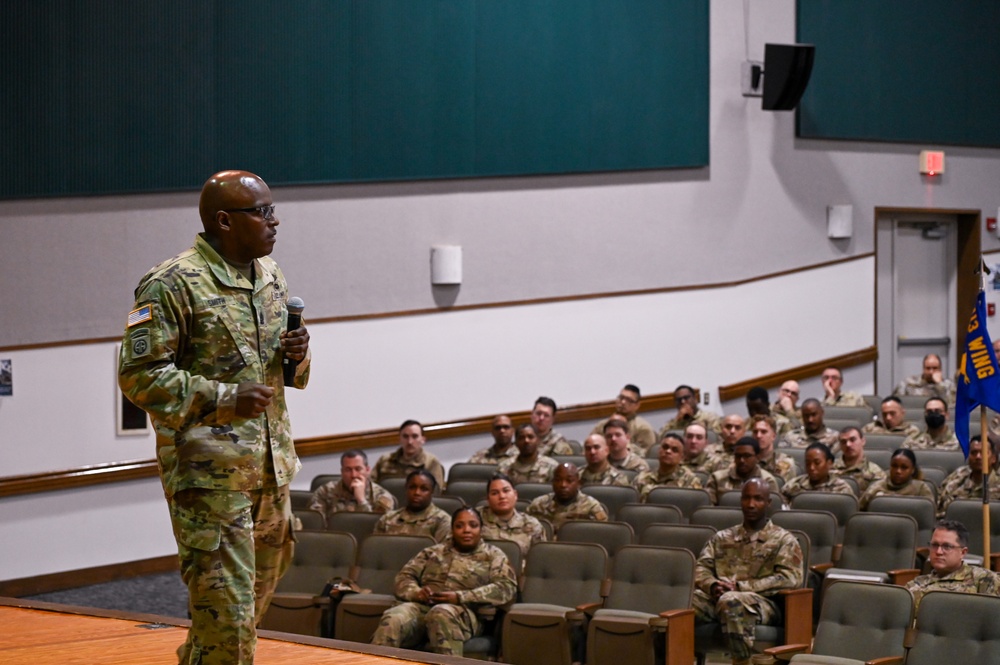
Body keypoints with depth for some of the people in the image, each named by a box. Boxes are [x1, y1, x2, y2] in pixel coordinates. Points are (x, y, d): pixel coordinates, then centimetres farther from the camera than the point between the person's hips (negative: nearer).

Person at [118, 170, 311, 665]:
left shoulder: (270, 276, 13)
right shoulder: (172, 285, -12)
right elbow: (138, 375, -15)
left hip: (270, 467, 8)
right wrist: (224, 398, -22)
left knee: (258, 594, 17)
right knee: (226, 610, -9)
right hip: (209, 473, -8)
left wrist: (296, 357, 0)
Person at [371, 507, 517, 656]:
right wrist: (416, 592, -6)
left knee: (440, 614, -40)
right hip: (422, 606, 3)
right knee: (392, 619, -32)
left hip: (462, 611, -3)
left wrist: (460, 597, -11)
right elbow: (405, 576, 20)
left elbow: (507, 587, 0)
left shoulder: (493, 555, 16)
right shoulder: (433, 552, 26)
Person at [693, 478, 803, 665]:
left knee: (730, 601, -40)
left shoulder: (783, 540, 12)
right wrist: (712, 585, -11)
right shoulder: (722, 537, 25)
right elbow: (701, 569, 14)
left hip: (762, 602, -3)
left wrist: (740, 586, -11)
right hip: (717, 598, 3)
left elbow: (790, 578, -4)